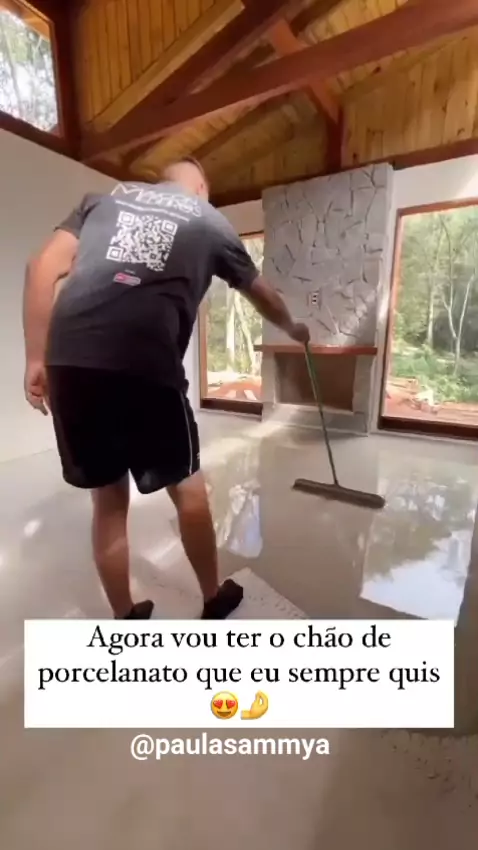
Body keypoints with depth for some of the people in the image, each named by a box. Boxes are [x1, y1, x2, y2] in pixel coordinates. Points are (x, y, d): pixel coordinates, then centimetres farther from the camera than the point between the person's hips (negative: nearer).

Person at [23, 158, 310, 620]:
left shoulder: (105, 198, 27)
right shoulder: (211, 221, 21)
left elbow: (43, 267, 13)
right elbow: (262, 295, 31)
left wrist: (36, 359, 13)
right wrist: (293, 329, 50)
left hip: (69, 361, 4)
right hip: (145, 366, -4)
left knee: (108, 498, 16)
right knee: (187, 489, 15)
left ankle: (125, 620, 34)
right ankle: (214, 599, 36)